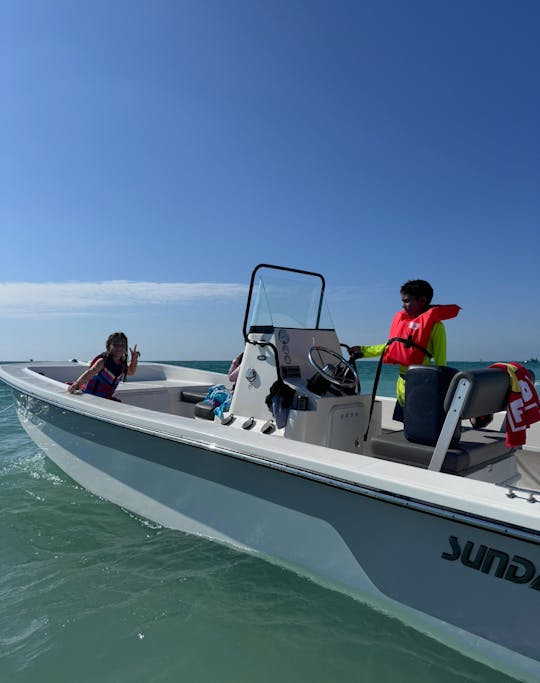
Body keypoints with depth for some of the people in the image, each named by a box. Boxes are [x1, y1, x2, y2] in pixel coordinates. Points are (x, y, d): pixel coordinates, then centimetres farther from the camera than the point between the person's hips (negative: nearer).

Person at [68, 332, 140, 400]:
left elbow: (131, 372, 19)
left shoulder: (122, 364, -2)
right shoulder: (103, 361, -22)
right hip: (90, 397, -7)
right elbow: (90, 373, -40)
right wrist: (76, 384, -57)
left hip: (106, 398, 7)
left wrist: (134, 359, 2)